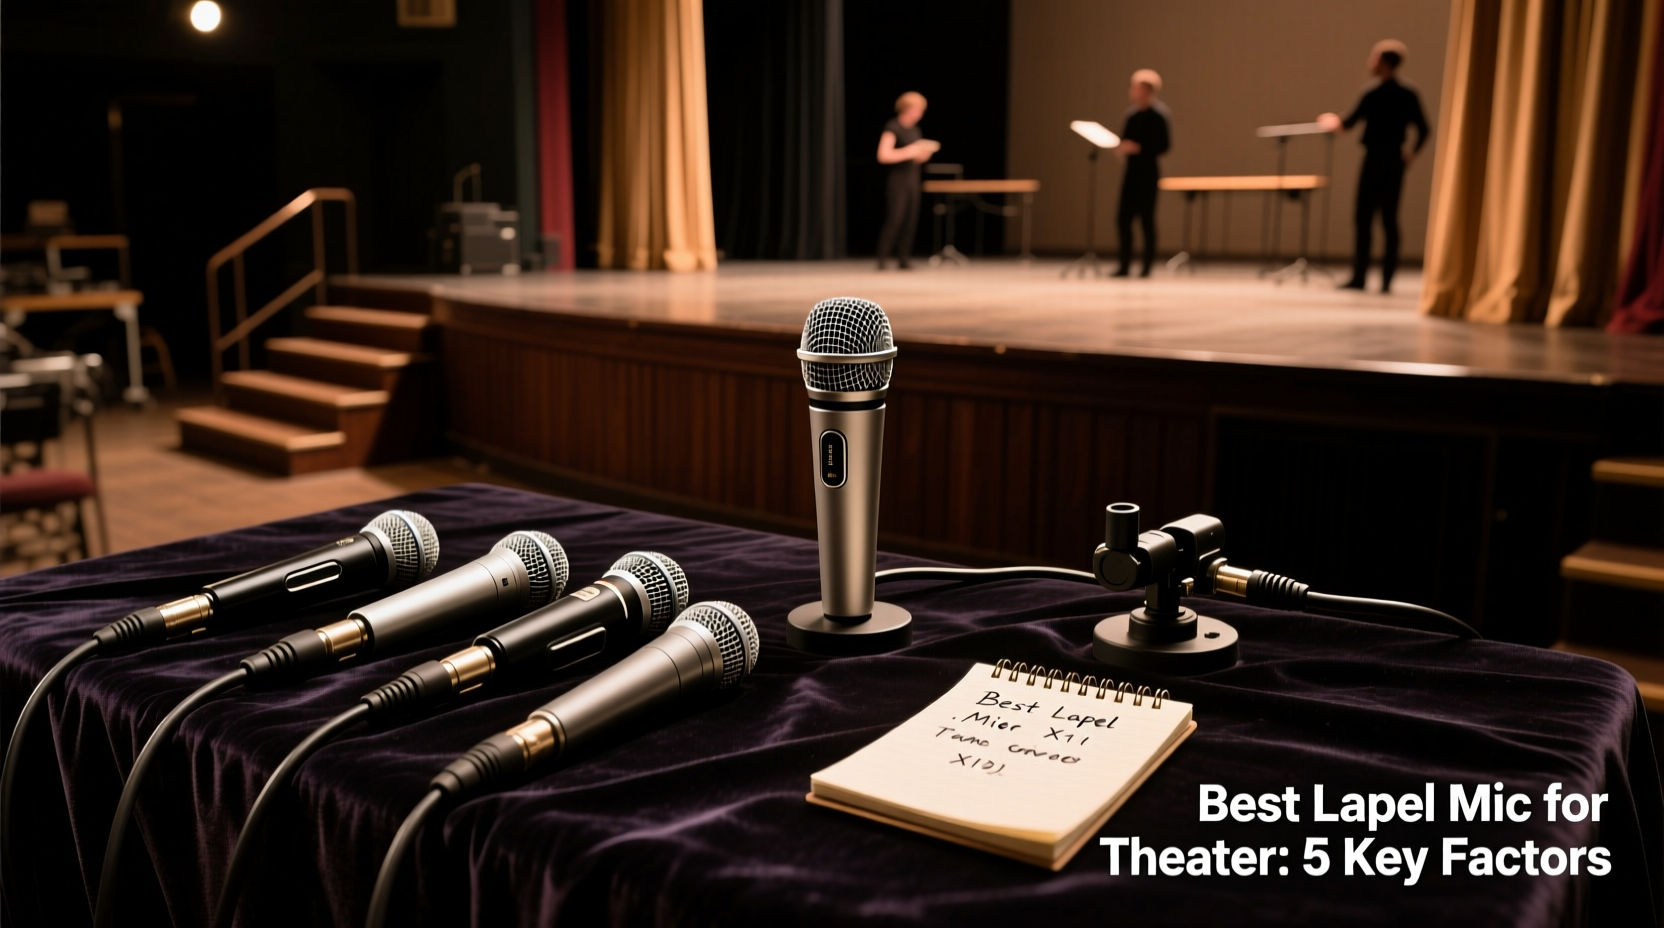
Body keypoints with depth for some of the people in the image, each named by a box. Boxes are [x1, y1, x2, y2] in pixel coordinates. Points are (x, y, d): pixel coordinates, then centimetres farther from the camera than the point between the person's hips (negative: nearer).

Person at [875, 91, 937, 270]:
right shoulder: (892, 128, -8)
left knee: (910, 221, 2)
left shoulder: (915, 130, 15)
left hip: (912, 179, 7)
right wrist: (909, 151, -20)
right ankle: (881, 260, -7)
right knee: (894, 220, -11)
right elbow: (883, 155, -18)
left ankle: (903, 259, 5)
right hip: (897, 179, -7)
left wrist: (926, 151, 0)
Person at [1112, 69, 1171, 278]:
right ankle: (1125, 265, 10)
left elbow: (1164, 145, -14)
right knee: (1123, 217, 3)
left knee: (1146, 218, -2)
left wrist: (1138, 148, -22)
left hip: (1147, 172, -7)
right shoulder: (1133, 113, 11)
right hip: (1131, 170, 7)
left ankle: (1147, 267, 5)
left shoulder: (1159, 114, -10)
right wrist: (1122, 146, -4)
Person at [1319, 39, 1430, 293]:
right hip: (1396, 160, 6)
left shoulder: (1373, 94, -11)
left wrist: (1332, 122, 17)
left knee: (1364, 218, -1)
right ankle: (1387, 280, 6)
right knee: (1390, 219, 7)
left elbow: (1347, 123, -3)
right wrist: (1412, 153, 17)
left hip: (1375, 159, -6)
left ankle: (1359, 277, 0)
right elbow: (1423, 129, 4)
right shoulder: (1409, 93, 5)